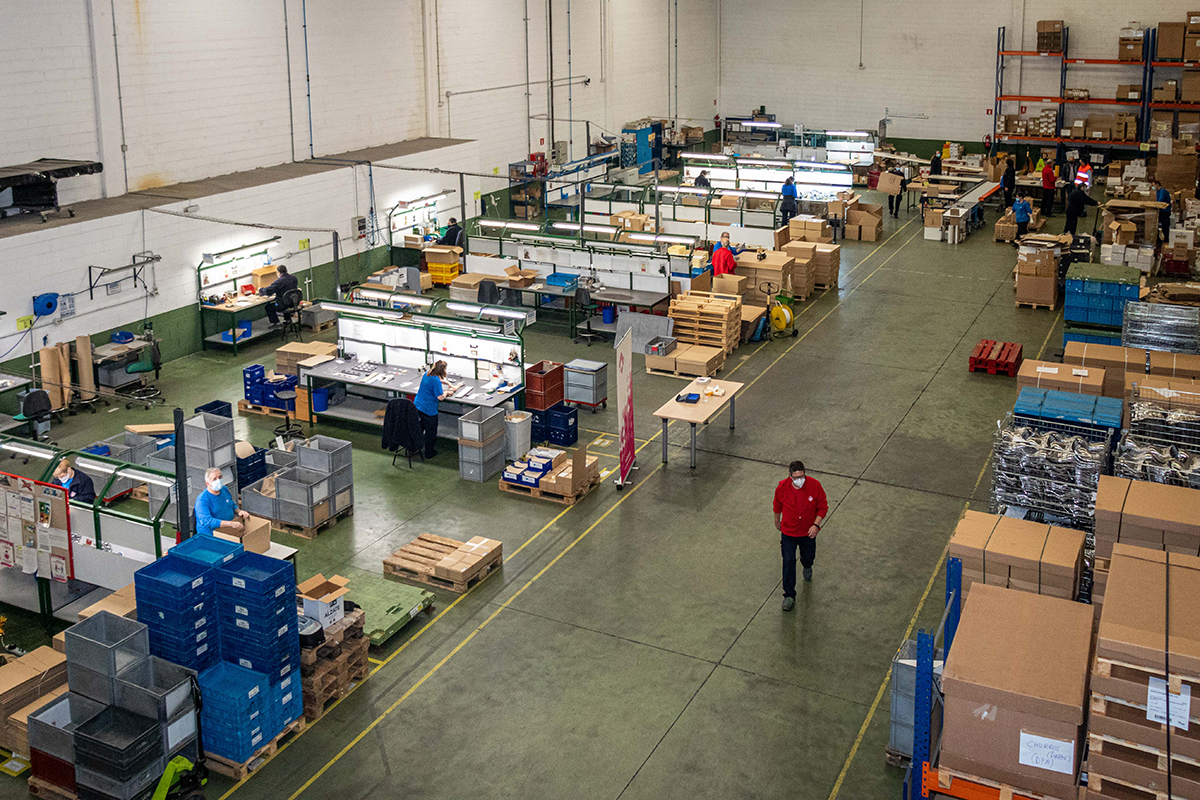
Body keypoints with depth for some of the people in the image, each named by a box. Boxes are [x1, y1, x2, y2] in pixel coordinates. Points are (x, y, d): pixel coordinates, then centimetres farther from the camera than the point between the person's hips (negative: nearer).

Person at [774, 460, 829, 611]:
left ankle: (807, 567, 62)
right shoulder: (782, 487, -21)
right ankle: (789, 596, 15)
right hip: (788, 532, -1)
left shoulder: (815, 485, -23)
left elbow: (823, 507, -10)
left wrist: (816, 525, -22)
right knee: (788, 563, 1)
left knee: (808, 556, 23)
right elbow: (777, 505, 1)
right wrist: (777, 521, 16)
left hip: (808, 532, 1)